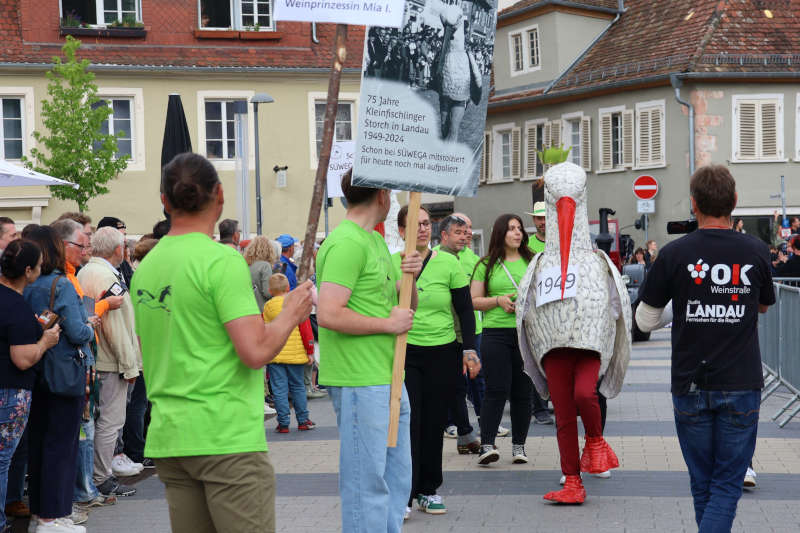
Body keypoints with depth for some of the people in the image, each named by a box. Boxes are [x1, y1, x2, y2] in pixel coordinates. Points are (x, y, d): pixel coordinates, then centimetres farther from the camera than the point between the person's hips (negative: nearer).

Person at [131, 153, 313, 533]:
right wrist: (291, 314, -2)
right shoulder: (221, 260, -12)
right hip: (227, 439, -7)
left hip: (168, 439, 7)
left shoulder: (145, 268, 10)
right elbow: (256, 351, -17)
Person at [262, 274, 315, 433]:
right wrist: (309, 352, 5)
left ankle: (283, 423, 1)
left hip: (275, 354, -1)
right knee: (298, 387, 13)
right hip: (296, 353, 1)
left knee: (279, 390, 2)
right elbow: (306, 328, -2)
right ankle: (303, 421, 16)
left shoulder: (268, 306, 1)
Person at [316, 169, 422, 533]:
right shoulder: (346, 243, -14)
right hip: (359, 383, -10)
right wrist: (389, 324, -14)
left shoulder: (376, 241, 17)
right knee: (368, 481, -5)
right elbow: (329, 314, -23)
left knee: (396, 476, 15)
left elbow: (406, 307, 23)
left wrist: (410, 277, 2)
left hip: (388, 379, 10)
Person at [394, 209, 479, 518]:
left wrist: (469, 349, 1)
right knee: (406, 422, -7)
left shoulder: (448, 263, 2)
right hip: (403, 352, -1)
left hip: (443, 353, 1)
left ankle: (427, 490, 19)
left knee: (434, 423, 7)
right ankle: (403, 495, -3)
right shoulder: (390, 264, 0)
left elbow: (465, 308, 5)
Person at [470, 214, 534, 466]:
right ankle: (487, 444, -7)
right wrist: (498, 300, -8)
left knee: (522, 391, 4)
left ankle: (519, 445, 13)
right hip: (496, 333, -2)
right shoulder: (486, 265, 7)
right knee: (497, 390, -9)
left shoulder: (533, 262, 11)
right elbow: (473, 301, 8)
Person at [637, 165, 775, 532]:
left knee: (703, 483, 13)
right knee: (727, 484, 2)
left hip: (691, 387, 0)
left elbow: (645, 322, 1)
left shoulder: (674, 254, -8)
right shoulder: (756, 251, -4)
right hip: (741, 386, 0)